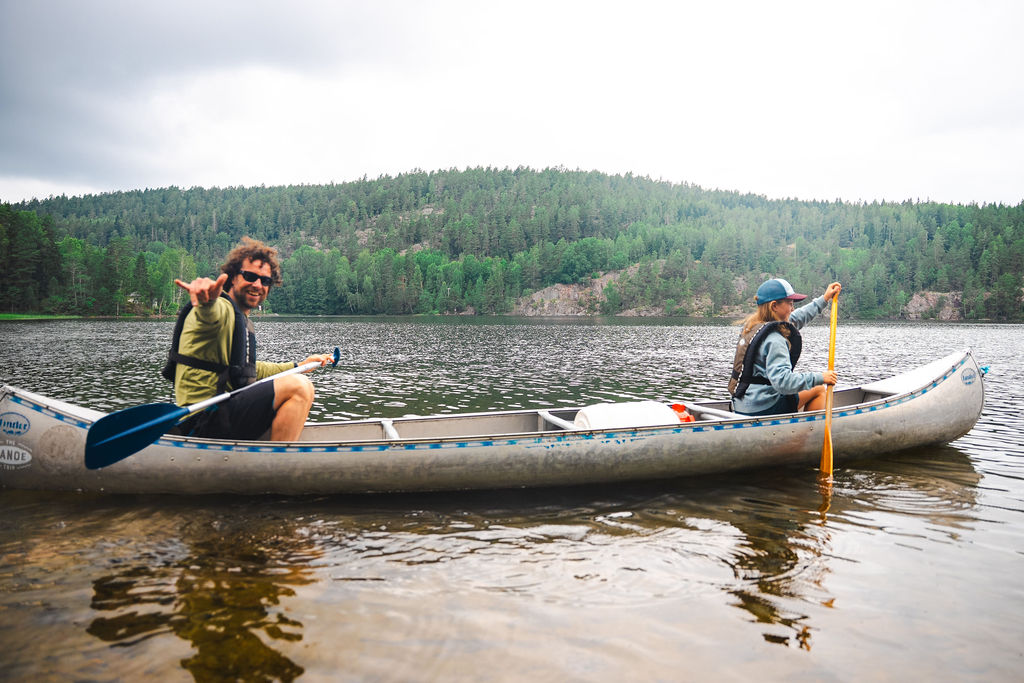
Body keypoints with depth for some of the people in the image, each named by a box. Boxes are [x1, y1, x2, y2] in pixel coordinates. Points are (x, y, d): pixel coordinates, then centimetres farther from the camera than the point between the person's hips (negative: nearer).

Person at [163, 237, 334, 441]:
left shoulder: (243, 321, 21)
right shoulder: (221, 308, -10)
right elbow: (210, 314, -36)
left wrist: (299, 366, 34)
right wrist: (206, 300, -60)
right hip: (203, 419, -10)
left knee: (302, 387, 20)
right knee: (298, 387, -22)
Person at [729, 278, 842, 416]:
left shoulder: (752, 326, 7)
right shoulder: (774, 339, -22)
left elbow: (794, 319, 22)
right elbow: (782, 381, -31)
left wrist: (824, 299, 26)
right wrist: (819, 378, -24)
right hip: (762, 409, -10)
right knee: (819, 390, 8)